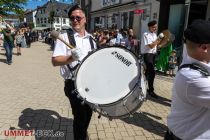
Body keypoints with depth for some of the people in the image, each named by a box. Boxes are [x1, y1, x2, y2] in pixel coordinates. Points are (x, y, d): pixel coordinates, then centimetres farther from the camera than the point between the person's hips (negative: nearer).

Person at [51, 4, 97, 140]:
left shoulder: (90, 38, 6)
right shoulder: (64, 37, -11)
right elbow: (55, 61, -19)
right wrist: (71, 57, -35)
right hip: (74, 84, -5)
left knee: (88, 111, 21)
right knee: (80, 115, 3)